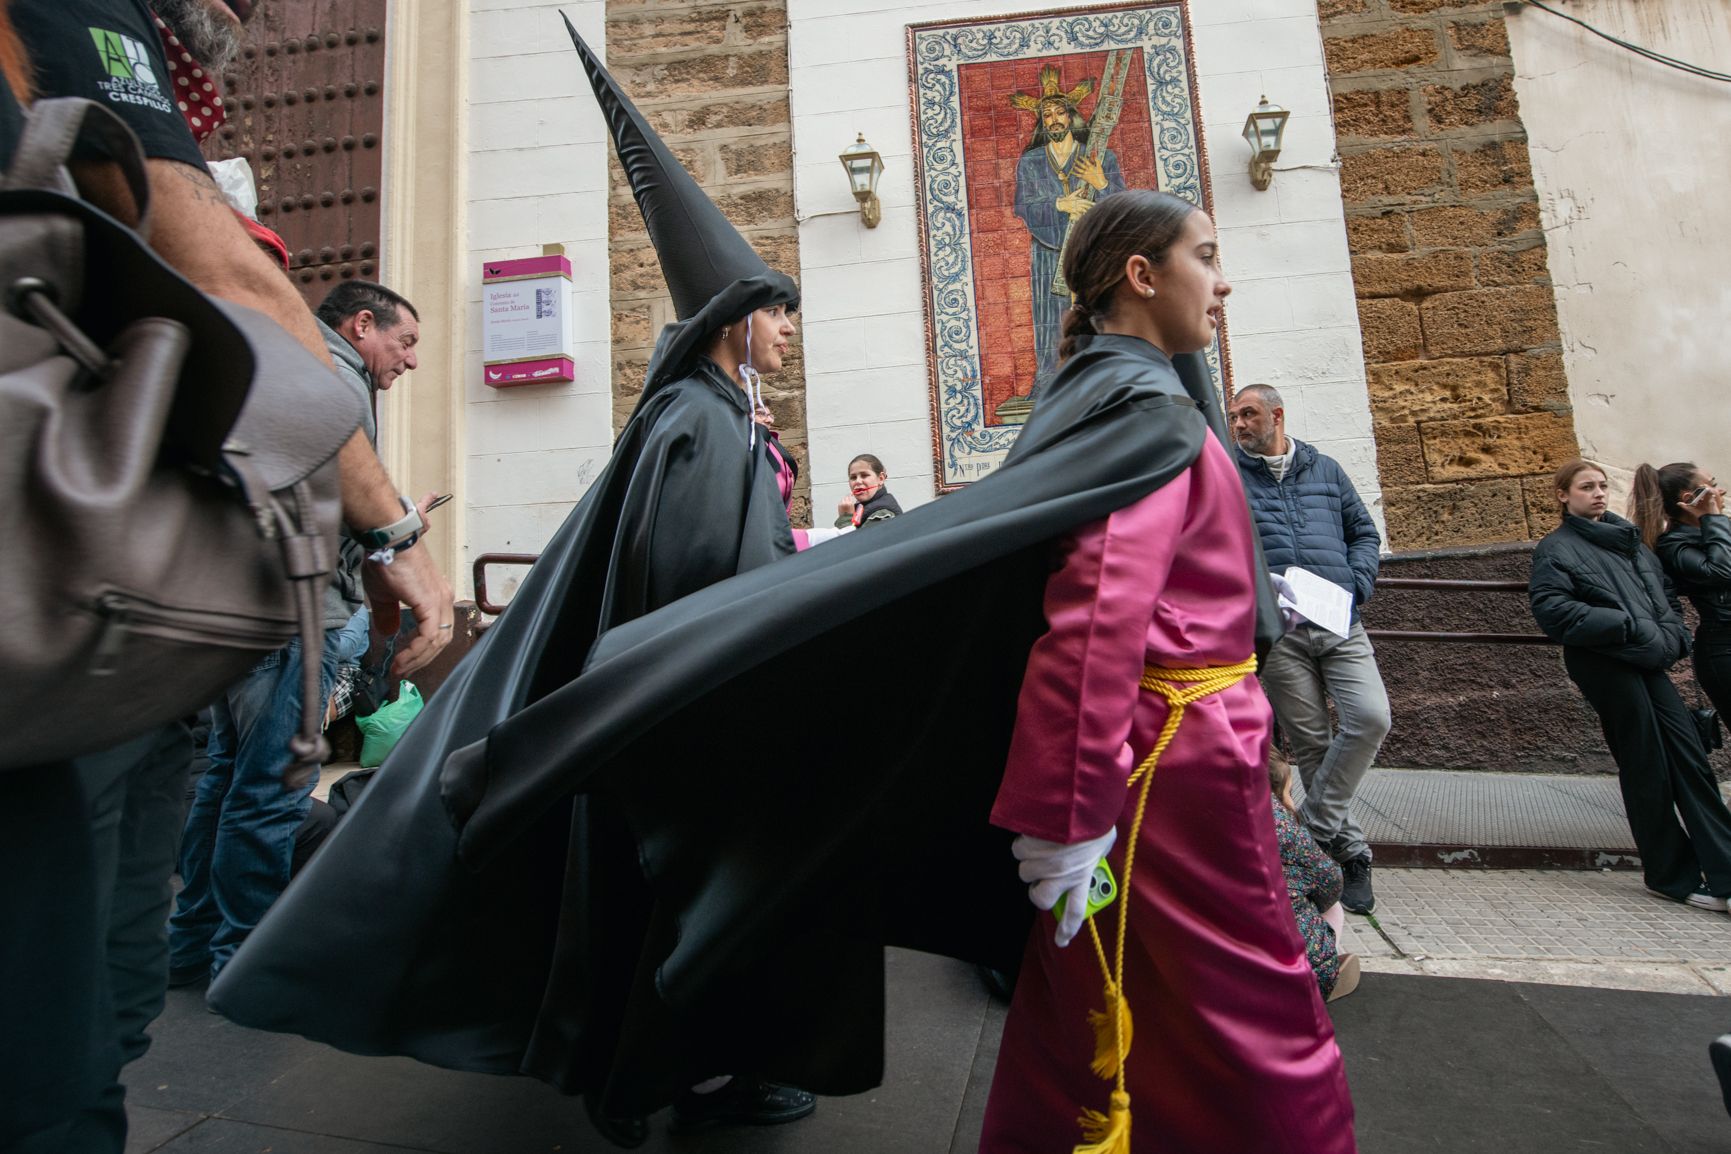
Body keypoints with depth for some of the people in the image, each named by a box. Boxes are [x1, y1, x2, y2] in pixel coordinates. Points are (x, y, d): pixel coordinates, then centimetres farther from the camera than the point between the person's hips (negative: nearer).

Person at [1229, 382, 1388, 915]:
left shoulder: (1325, 469, 16)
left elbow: (1364, 530, 19)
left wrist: (1357, 582, 1)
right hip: (1276, 632, -2)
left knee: (1371, 717, -15)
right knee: (1310, 742, 1)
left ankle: (1317, 823, 4)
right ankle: (1348, 852, 15)